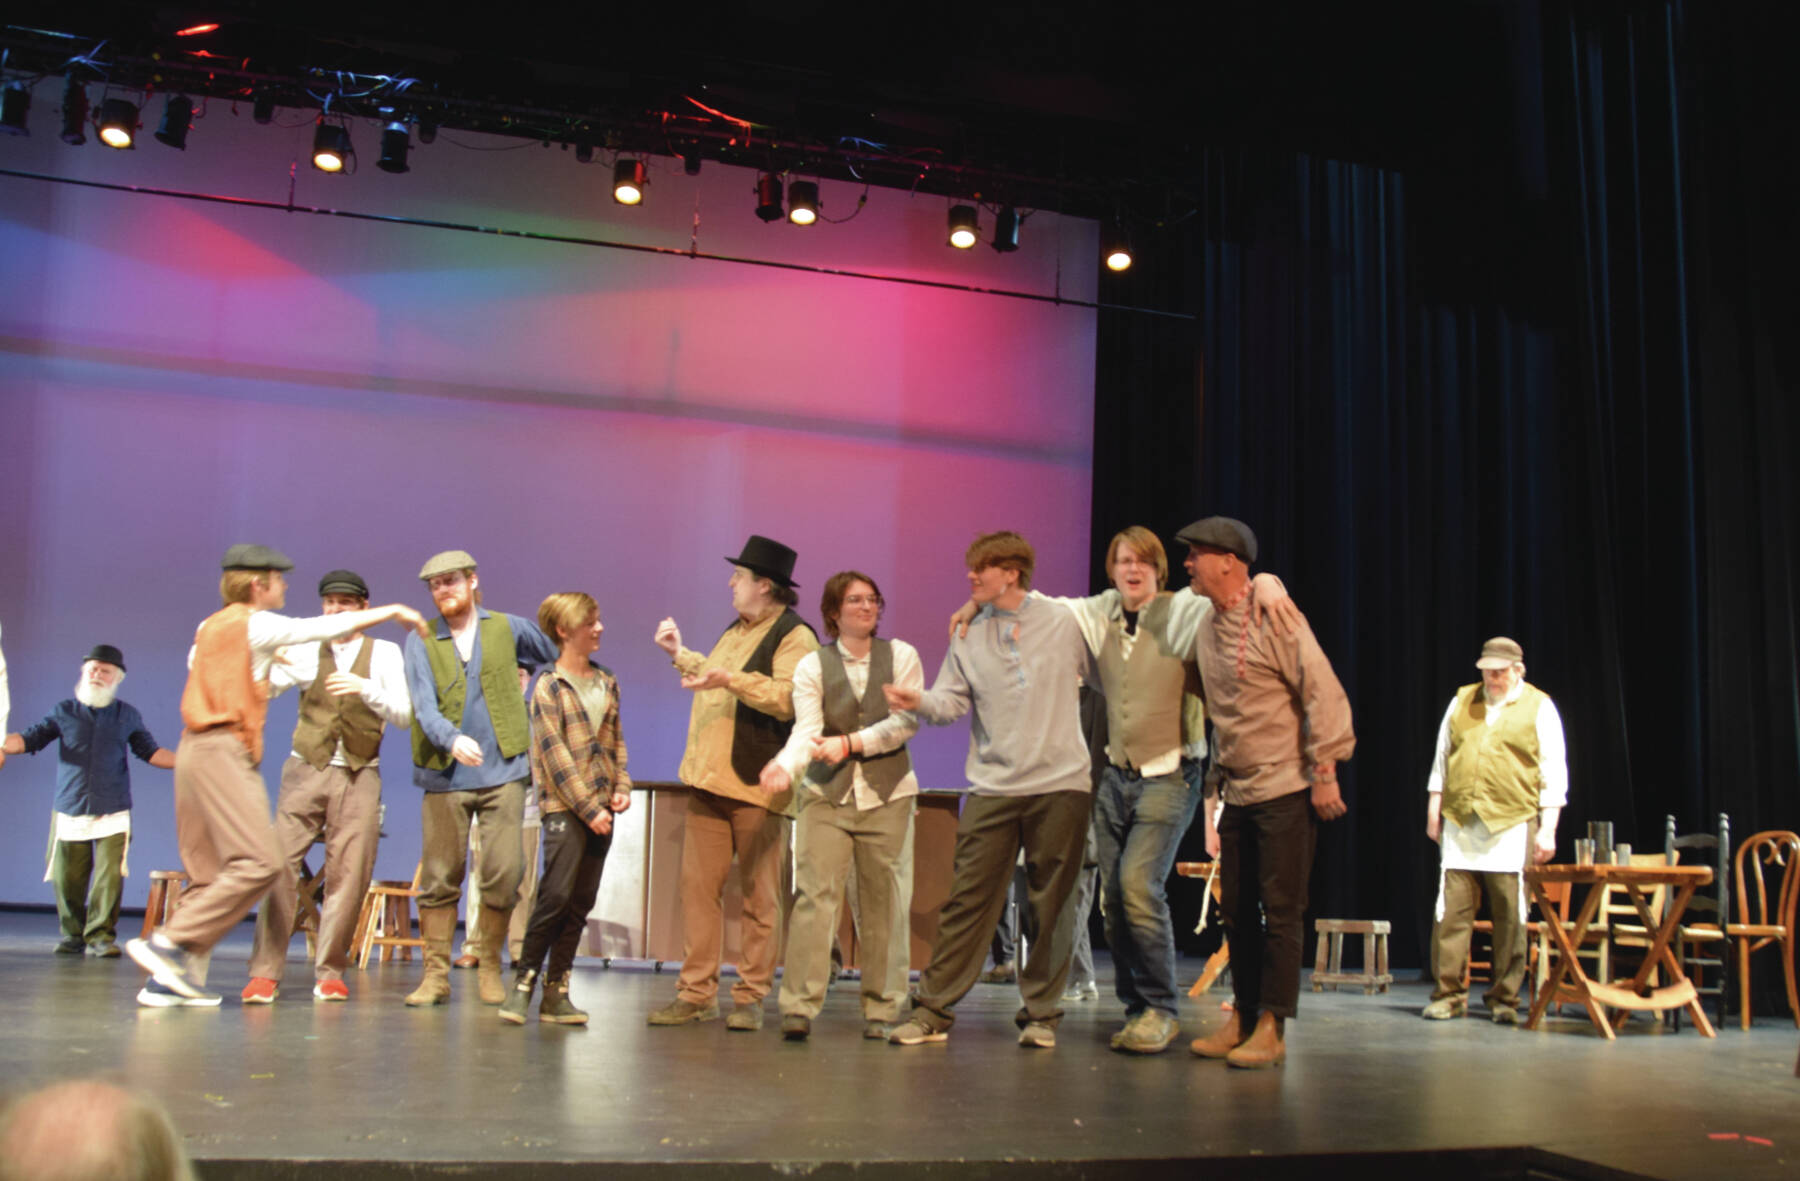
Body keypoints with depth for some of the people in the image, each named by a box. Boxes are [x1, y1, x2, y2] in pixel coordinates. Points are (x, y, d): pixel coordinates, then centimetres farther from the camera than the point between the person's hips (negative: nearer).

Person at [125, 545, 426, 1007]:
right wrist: (392, 610, 7)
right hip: (224, 749, -9)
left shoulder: (209, 627, 21)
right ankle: (169, 943, -17)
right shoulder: (256, 624, -3)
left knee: (210, 874, 10)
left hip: (196, 747, 9)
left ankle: (170, 979, 6)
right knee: (259, 862, -15)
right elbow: (329, 627, -2)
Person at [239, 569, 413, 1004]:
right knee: (281, 864, -8)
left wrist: (365, 689, -20)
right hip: (306, 768, 1)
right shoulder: (307, 651, 8)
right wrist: (268, 662, -23)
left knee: (348, 875, -2)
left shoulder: (384, 653, 5)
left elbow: (404, 714, -4)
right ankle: (265, 972, -3)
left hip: (359, 775, 0)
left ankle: (329, 972, 9)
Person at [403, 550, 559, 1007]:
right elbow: (424, 707, -9)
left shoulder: (508, 628, 8)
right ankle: (436, 974, 11)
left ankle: (489, 968, 12)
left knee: (504, 874, -4)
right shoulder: (421, 640, 4)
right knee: (439, 878, 1)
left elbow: (556, 660, 24)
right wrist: (453, 740, -27)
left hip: (503, 772, 0)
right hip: (445, 778, 0)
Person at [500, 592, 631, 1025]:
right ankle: (523, 981, -1)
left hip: (600, 808, 6)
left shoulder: (607, 683, 15)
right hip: (564, 806, -6)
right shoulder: (548, 686, -4)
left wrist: (622, 786, 2)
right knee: (556, 894, -13)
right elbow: (555, 756, -10)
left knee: (582, 900, 4)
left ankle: (556, 992, 9)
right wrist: (588, 808, -14)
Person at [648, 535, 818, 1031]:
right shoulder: (736, 630, 20)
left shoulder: (795, 636, -8)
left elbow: (787, 698, -22)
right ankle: (696, 992, 12)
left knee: (759, 897, 2)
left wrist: (730, 679, -28)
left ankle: (751, 996, 9)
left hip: (757, 785, -8)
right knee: (698, 887, 6)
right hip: (710, 778, 8)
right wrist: (681, 655, 33)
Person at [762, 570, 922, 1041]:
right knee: (814, 893, -11)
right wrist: (786, 764, -30)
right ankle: (800, 1006, -9)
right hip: (826, 794, 0)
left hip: (887, 793, 0)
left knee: (883, 900, 1)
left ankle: (880, 1008, 10)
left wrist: (851, 744, -15)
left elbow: (907, 722, -5)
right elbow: (807, 729, -10)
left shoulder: (901, 656, 5)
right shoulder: (812, 666, 4)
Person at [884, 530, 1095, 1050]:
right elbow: (951, 702, 1)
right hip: (993, 788, 2)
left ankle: (1040, 1014, 17)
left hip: (1060, 783, -1)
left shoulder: (1064, 623, 3)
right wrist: (919, 701, -19)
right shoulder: (968, 637, 10)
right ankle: (933, 1011, 4)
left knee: (1051, 904, 5)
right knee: (968, 898, -2)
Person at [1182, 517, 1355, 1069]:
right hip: (1237, 793, 8)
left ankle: (1271, 1029, 0)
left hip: (1286, 791, -7)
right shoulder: (1208, 629, 11)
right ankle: (1242, 1019, 18)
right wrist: (1215, 784, 18)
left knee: (1280, 910, -4)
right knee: (1237, 911, 9)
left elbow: (1324, 694, -13)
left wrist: (1324, 773, -15)